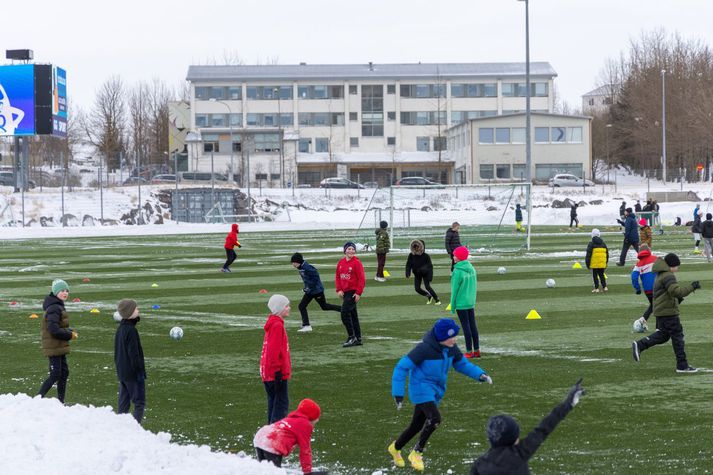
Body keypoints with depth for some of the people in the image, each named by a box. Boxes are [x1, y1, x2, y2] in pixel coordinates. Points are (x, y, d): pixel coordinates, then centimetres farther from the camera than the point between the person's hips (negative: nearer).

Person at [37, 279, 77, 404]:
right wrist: (70, 335, -14)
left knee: (64, 372, 13)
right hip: (54, 347, -10)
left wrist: (70, 331, 4)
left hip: (59, 347, 10)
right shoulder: (54, 308, -20)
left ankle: (60, 402, 20)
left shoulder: (58, 306, 13)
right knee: (55, 374, -8)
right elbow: (54, 330, -25)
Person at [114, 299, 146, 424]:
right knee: (139, 403, -5)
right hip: (132, 373, -9)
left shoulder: (120, 329, 10)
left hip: (122, 372, 9)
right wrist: (139, 372, -16)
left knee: (123, 404, 12)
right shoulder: (131, 330, -18)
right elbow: (134, 353, -19)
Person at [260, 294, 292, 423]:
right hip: (278, 373, -10)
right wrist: (277, 370, -22)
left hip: (269, 373, 10)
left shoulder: (274, 323, 15)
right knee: (282, 402, -7)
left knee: (274, 401, 13)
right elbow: (274, 350, -22)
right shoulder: (277, 325, -16)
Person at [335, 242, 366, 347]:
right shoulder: (341, 262, 8)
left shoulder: (357, 263, -11)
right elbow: (337, 276, 12)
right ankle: (358, 339, 20)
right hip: (345, 292, 7)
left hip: (353, 292, -7)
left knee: (345, 313, -15)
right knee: (353, 315, 12)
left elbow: (361, 279, -12)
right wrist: (339, 289, 1)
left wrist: (358, 293, -16)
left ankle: (351, 337, -8)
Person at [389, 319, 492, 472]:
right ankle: (417, 453, -8)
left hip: (436, 392, 7)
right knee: (434, 418, -26)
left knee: (417, 425, 16)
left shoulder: (451, 348, -3)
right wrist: (398, 393, -23)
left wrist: (480, 374, -4)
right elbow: (402, 367, -20)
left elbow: (462, 364, 13)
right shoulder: (424, 348, -24)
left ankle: (395, 448, 43)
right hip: (421, 389, -7)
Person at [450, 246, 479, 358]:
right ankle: (476, 350, 16)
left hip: (461, 304, -7)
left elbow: (455, 290, -14)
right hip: (471, 303, 7)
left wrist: (452, 306, -6)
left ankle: (469, 352, 4)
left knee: (466, 327, -1)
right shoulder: (471, 269, 5)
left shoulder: (458, 272, -18)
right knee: (473, 326, 11)